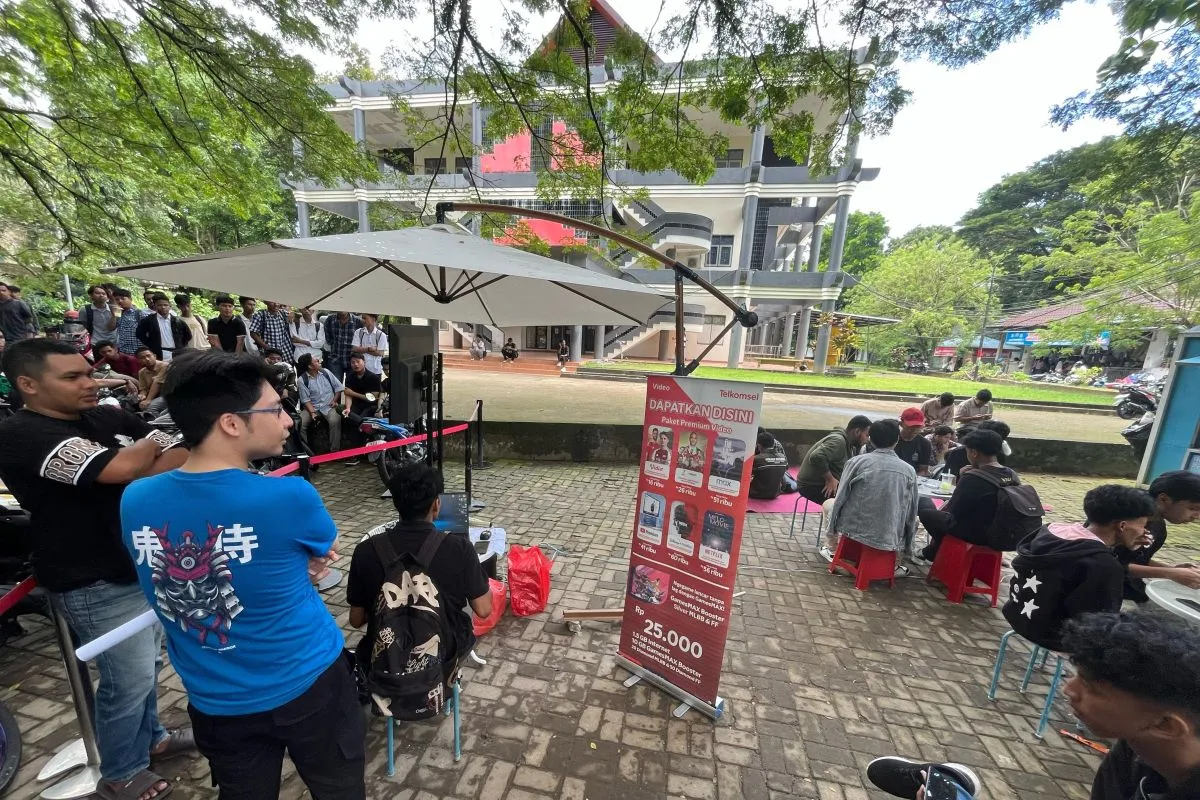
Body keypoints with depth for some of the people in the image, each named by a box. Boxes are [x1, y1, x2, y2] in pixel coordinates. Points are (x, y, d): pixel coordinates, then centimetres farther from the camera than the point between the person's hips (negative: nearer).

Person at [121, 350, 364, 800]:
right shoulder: (289, 497, -29)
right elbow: (326, 554, -7)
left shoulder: (135, 502, -12)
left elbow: (181, 584, 5)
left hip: (215, 700, 5)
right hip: (307, 685, -4)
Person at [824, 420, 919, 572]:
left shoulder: (857, 462, -9)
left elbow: (841, 498, -5)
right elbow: (912, 511, 5)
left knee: (830, 504, 27)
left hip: (854, 529, -2)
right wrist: (905, 545, 21)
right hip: (891, 537, 2)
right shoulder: (909, 471, -4)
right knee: (914, 521, 33)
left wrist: (831, 531, 9)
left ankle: (831, 550, 41)